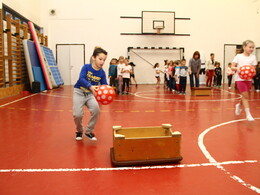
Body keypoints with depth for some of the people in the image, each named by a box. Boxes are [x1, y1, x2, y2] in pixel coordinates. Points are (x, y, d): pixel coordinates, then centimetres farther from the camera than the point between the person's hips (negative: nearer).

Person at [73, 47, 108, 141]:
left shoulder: (102, 73, -5)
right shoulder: (86, 67, -15)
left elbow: (104, 85, -7)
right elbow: (81, 79, -28)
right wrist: (90, 87, -45)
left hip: (90, 94, 3)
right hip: (79, 92, -3)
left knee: (96, 110, -22)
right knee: (78, 114, -17)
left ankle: (89, 131, 3)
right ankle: (79, 131, 17)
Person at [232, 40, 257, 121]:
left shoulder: (253, 57, 3)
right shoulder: (238, 56, -3)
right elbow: (232, 67, -5)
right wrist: (237, 68, -26)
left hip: (248, 79, 4)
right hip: (240, 78, -4)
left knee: (245, 96, 13)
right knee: (245, 96, -8)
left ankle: (239, 105, 44)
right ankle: (248, 114, -3)